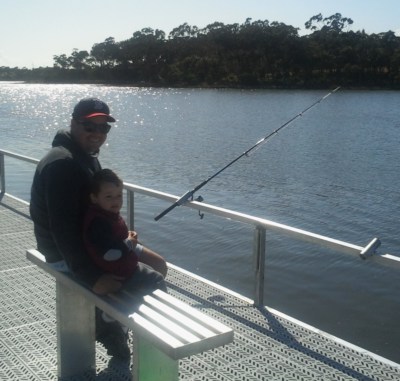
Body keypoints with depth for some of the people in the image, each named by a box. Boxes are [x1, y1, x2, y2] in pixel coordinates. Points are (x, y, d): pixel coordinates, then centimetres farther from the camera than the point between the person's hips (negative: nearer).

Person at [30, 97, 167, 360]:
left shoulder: (87, 156, 9)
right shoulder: (61, 163, -23)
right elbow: (63, 229, -31)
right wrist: (90, 276, -35)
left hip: (94, 242, 10)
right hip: (68, 254, -10)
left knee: (157, 265, 6)